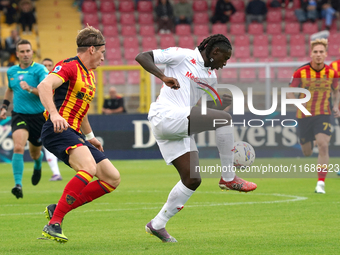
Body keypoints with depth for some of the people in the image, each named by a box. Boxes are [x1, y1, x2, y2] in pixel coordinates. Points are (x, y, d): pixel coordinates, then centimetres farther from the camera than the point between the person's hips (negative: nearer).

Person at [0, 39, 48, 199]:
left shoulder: (39, 70, -9)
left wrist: (30, 89, -35)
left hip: (39, 115, -2)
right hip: (19, 115, 2)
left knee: (35, 153, 16)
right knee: (18, 147, -24)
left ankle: (38, 165, 55)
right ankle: (18, 184, -28)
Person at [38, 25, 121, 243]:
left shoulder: (90, 75, 23)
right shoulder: (69, 67, -7)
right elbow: (44, 85, -26)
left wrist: (90, 136, 37)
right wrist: (54, 114, -40)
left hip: (75, 136, 10)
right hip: (58, 130, -10)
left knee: (113, 179, 3)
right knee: (89, 168, -34)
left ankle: (57, 208, 1)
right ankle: (54, 223, -32)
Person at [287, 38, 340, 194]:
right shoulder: (301, 73, -10)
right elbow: (290, 92, 0)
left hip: (323, 114, 0)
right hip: (304, 115, 0)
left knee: (323, 146, -22)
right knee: (307, 153, 11)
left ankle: (321, 183, -17)